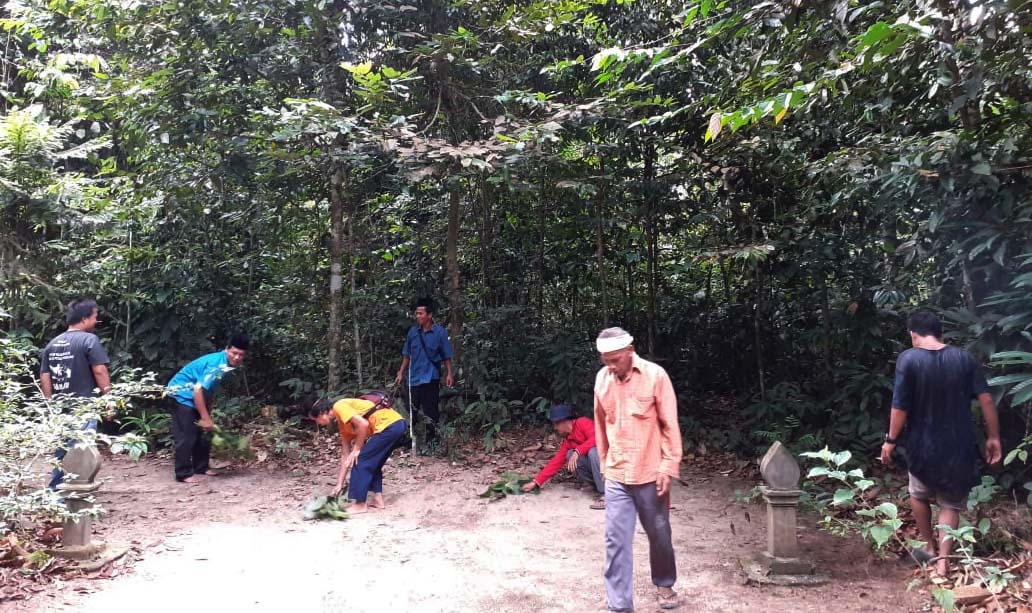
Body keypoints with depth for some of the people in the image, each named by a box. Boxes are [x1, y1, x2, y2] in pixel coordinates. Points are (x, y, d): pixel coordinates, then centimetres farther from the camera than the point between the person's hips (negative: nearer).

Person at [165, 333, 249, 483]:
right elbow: (198, 391, -31)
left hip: (192, 397, 10)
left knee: (202, 434, 12)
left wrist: (208, 417, 14)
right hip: (180, 395, -10)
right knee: (187, 436, -9)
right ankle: (184, 474, -3)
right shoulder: (217, 364, -27)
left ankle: (201, 468, 21)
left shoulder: (226, 364, 3)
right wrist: (205, 418, -27)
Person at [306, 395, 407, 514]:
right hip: (397, 425, 10)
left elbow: (363, 424, -15)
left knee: (360, 461, 0)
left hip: (389, 426, -10)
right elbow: (345, 455, 26)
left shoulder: (339, 407, -2)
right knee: (372, 463, 23)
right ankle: (378, 499, 24)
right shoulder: (342, 424, 24)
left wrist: (356, 450, -3)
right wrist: (339, 484, 26)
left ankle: (360, 504, 6)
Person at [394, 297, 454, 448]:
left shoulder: (440, 332, -6)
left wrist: (449, 374, -10)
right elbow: (407, 355, 12)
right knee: (412, 410, 8)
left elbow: (446, 356, -2)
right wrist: (401, 373, 10)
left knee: (431, 411, 3)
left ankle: (431, 440, 14)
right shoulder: (412, 331, 4)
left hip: (431, 378, -4)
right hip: (414, 378, 4)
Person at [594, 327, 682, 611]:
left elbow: (669, 425, -7)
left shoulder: (655, 375, -12)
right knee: (616, 541, 0)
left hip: (650, 473, -2)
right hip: (616, 476, 2)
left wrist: (668, 466, -10)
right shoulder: (602, 378, 0)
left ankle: (664, 585, 40)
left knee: (659, 535, 15)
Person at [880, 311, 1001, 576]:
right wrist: (993, 437, 3)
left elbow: (900, 406, -13)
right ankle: (943, 561, 6)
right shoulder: (964, 358, -3)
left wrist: (891, 440, -3)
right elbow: (986, 399, -5)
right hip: (958, 445, 2)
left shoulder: (908, 359, -12)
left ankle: (929, 547, 35)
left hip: (923, 444, -2)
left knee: (919, 495, 23)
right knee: (951, 504, 13)